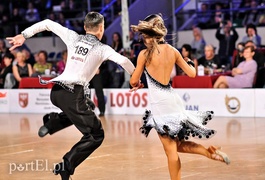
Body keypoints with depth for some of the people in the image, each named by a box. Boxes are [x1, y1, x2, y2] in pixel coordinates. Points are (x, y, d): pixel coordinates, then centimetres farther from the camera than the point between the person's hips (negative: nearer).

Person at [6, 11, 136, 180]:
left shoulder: (73, 38, 13)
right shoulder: (102, 48, 1)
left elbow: (48, 23, 17)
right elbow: (123, 60, -13)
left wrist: (24, 35, 23)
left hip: (56, 90, 6)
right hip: (73, 94, -6)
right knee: (96, 135, 3)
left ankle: (52, 122, 10)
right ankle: (66, 165, -11)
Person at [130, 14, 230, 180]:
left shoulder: (145, 54, -11)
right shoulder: (173, 51, 4)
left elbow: (134, 81, -3)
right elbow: (192, 74, 9)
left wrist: (137, 85, 21)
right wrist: (190, 63, 31)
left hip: (160, 104, -6)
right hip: (173, 99, 6)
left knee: (171, 150, 3)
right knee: (177, 145, 20)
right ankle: (211, 152, 5)